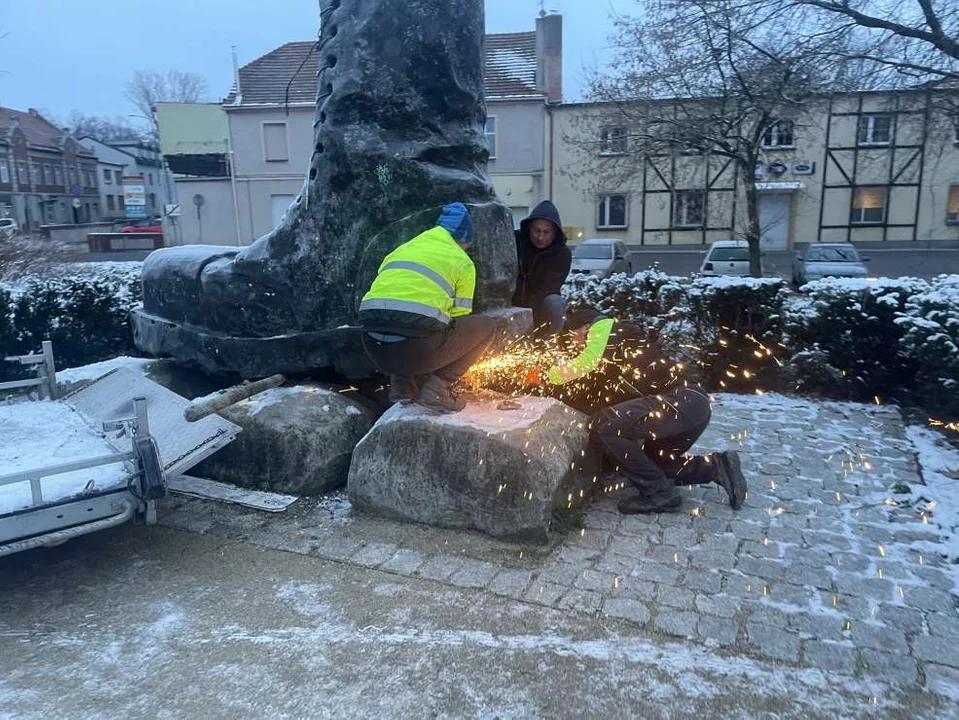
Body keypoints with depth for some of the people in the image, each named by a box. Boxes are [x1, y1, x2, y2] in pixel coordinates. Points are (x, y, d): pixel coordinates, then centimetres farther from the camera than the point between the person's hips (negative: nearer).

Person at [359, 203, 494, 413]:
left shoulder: (401, 249, 27)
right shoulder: (462, 261, 15)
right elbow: (458, 318, 20)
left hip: (374, 348, 5)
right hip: (417, 347, -5)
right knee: (485, 326, 17)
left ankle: (401, 381, 18)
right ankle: (436, 387, 4)